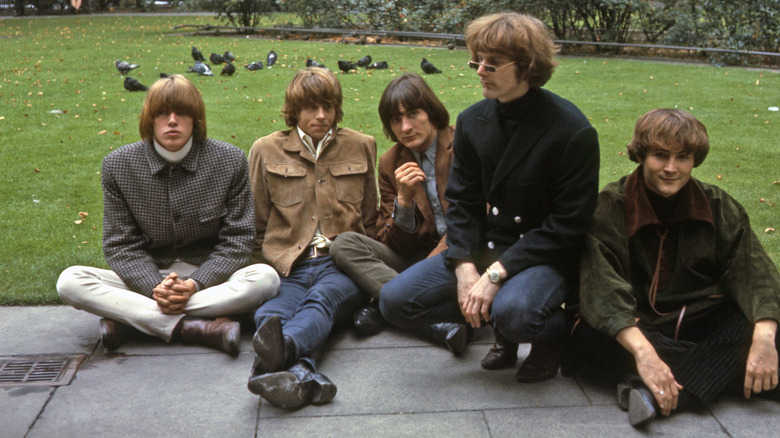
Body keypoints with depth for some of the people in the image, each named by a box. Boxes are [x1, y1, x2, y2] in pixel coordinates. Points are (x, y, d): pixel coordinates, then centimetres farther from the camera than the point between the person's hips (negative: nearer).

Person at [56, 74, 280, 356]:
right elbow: (120, 244, -1)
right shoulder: (118, 165, -2)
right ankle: (194, 327, -32)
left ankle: (130, 320, -27)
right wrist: (154, 287, -20)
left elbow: (237, 238, -4)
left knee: (265, 278, -31)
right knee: (70, 281, -22)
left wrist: (194, 284, -19)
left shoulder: (230, 161, -5)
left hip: (208, 278, -1)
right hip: (146, 278, 1)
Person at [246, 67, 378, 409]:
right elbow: (256, 227, 18)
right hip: (288, 267, 0)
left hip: (342, 264, 0)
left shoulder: (361, 147, 19)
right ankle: (303, 374, -64)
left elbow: (372, 222, 25)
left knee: (323, 297, -37)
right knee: (269, 313, -36)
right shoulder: (266, 151, 16)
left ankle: (285, 346, -67)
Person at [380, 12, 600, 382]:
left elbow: (567, 224, -15)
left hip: (544, 256, -5)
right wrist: (465, 268, -13)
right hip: (483, 249, 6)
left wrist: (497, 273, -22)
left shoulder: (572, 131, -14)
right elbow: (461, 203, 5)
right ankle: (502, 324, 6)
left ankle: (551, 332, 1)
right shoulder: (472, 121, 3)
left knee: (514, 313, -37)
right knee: (395, 300, -11)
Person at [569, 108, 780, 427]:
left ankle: (653, 394, -36)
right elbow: (602, 287, -24)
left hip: (702, 322, 3)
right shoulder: (610, 206, -10)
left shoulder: (719, 207, 2)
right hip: (639, 328, -2)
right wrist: (643, 351, -40)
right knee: (590, 336, -33)